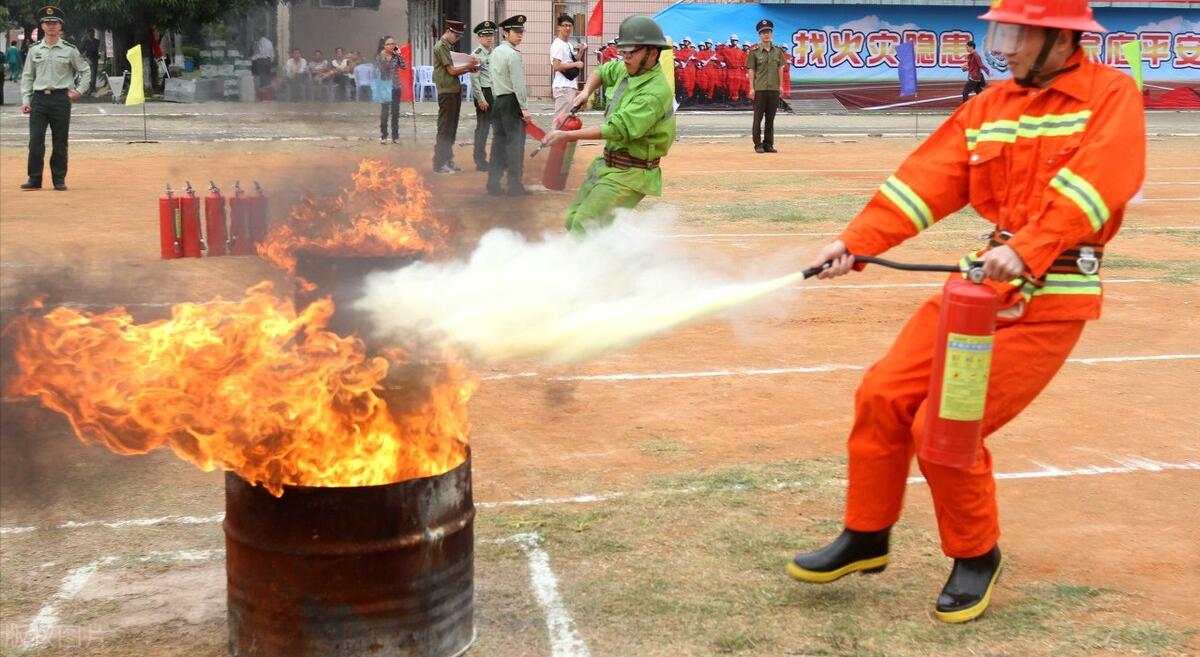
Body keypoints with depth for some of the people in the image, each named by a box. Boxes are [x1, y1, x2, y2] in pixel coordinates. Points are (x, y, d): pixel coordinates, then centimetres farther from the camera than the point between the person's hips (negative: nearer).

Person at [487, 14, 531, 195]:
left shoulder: (495, 52, 14)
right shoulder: (513, 54, -13)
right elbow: (518, 84, -17)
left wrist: (497, 99, 19)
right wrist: (525, 108, -16)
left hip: (497, 102, 9)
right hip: (512, 102, -9)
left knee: (498, 141, 10)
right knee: (515, 143, -4)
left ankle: (493, 184, 10)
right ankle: (514, 185, -3)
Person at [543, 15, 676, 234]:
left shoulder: (655, 91, -23)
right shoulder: (626, 70, 4)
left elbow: (617, 129, -30)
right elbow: (602, 72, 28)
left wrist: (568, 135, -27)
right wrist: (586, 91, 6)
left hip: (628, 174, -10)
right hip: (606, 165, 10)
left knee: (584, 225, -21)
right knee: (573, 220, 13)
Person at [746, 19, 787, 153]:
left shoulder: (778, 50, 9)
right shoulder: (754, 51, -1)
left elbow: (780, 69, 11)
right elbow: (751, 70, -2)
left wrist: (781, 86, 5)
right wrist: (751, 88, -8)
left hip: (774, 88, 3)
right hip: (759, 88, -3)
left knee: (770, 118, 7)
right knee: (758, 117, -1)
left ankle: (769, 144, 13)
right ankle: (758, 144, 4)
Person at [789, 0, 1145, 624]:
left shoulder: (1112, 95, -6)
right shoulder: (990, 106, 11)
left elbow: (1095, 183, -21)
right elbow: (925, 179, 3)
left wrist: (1026, 250, -34)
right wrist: (855, 242, -8)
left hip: (1052, 300, -6)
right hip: (983, 280, 6)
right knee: (884, 395, -1)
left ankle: (977, 556, 14)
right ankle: (866, 538, 18)